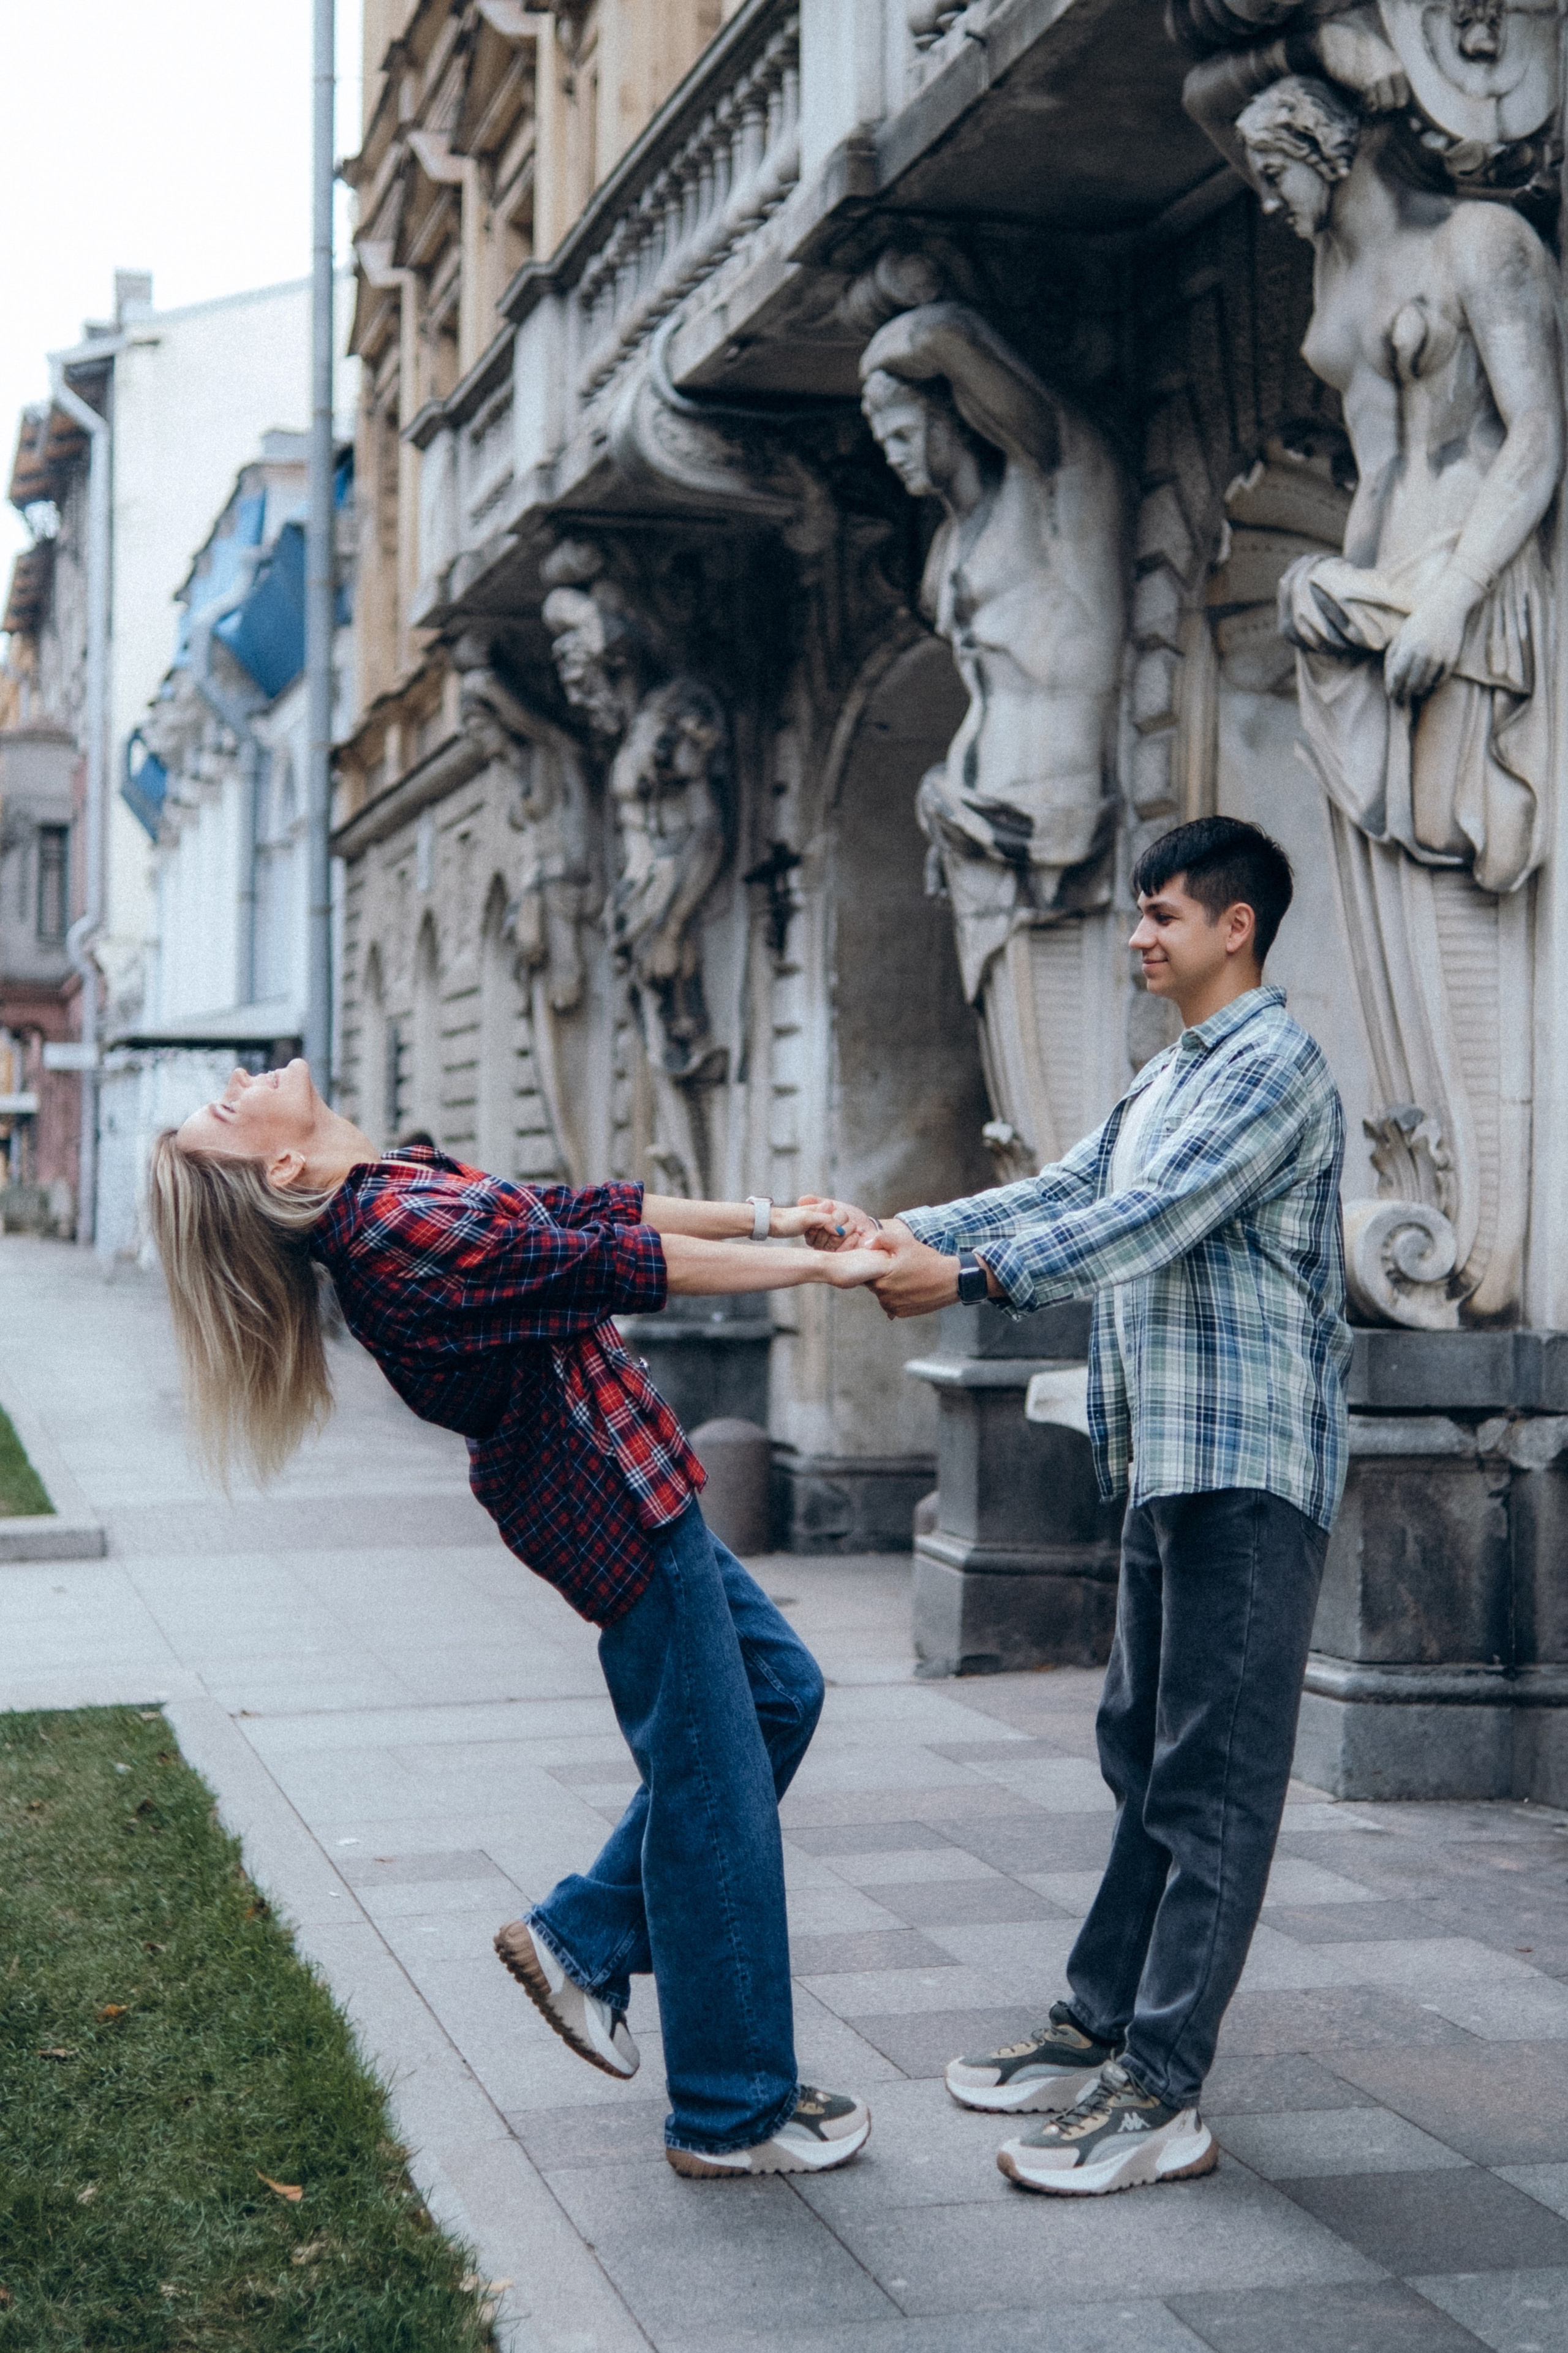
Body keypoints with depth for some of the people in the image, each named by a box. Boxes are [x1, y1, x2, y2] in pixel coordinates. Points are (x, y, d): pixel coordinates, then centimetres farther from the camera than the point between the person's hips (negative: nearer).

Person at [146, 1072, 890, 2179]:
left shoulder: (403, 1189, 6)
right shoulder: (407, 1234, -23)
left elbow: (586, 1205, 10)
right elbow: (624, 1262, -21)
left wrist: (767, 1214, 7)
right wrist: (819, 1267, -13)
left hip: (624, 1486, 10)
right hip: (616, 1499, -10)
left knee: (776, 1687, 18)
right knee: (710, 1792, 0)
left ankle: (583, 1939, 24)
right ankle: (733, 2114, 13)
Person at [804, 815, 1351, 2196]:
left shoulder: (1275, 1068, -11)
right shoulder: (1169, 1080, 21)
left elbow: (1152, 1221, -23)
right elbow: (1065, 1196, 15)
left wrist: (967, 1275, -31)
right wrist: (904, 1231, 1)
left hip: (1247, 1470, -10)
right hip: (1169, 1464, 10)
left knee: (1214, 1784, -8)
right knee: (1147, 1763, 14)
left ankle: (1163, 2096, -6)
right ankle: (1102, 2030, 23)